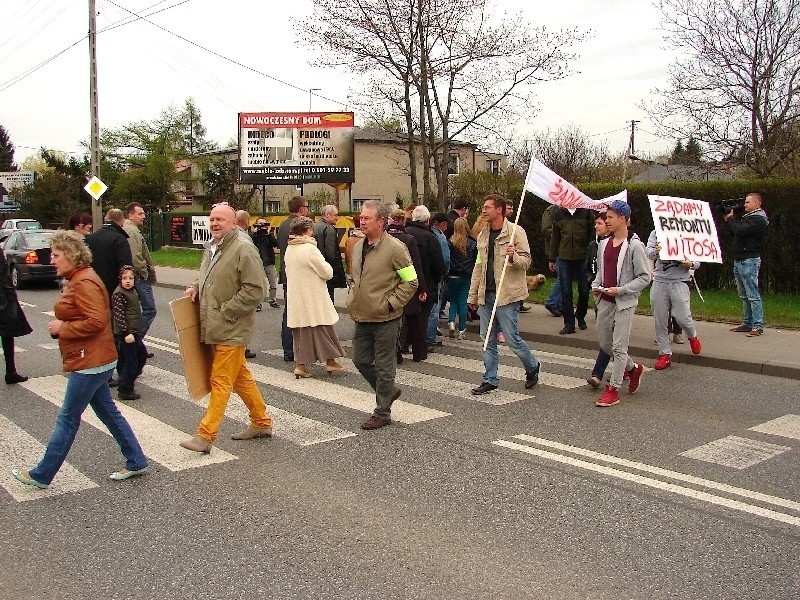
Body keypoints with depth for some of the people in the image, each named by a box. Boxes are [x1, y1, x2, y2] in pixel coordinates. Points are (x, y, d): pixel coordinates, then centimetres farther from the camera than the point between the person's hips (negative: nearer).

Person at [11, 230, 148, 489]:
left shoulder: (84, 283, -19)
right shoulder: (77, 279, 14)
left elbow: (97, 321, -26)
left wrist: (62, 328, -17)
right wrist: (61, 325, 7)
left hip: (90, 362, -11)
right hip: (94, 360, 11)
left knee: (67, 419, 1)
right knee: (108, 412, 15)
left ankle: (41, 475, 14)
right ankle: (136, 462, 22)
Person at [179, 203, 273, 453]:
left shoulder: (244, 250, -15)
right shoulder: (211, 248, 13)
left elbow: (255, 290, -20)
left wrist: (225, 312, -18)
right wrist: (196, 287, 8)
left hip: (231, 329, -9)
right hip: (215, 328, 9)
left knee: (221, 382, -4)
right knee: (241, 378, 17)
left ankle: (206, 435, 1)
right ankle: (262, 423, 29)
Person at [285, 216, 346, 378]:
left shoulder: (289, 249, 6)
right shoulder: (310, 249, -17)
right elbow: (327, 272, -14)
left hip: (296, 297, 7)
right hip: (312, 298, -7)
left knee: (301, 331, 11)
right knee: (323, 328, 7)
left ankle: (300, 365, 10)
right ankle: (330, 361, 15)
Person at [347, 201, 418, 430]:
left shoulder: (395, 248, -13)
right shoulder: (358, 247, 10)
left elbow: (411, 281, -11)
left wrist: (391, 303, -14)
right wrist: (353, 299, 11)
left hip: (385, 319, -7)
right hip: (362, 317, 8)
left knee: (384, 367, 2)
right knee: (361, 360, 14)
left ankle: (382, 413, 15)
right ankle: (389, 391, 36)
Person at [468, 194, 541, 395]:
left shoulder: (516, 232, -7)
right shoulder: (483, 235, 14)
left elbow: (526, 261, -7)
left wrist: (513, 256, -29)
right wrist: (473, 295, 17)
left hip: (507, 295, -7)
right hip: (486, 295, 7)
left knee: (512, 338, -2)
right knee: (487, 339, 8)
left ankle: (532, 367, 24)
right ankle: (490, 380, 17)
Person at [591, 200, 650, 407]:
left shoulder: (634, 246, -11)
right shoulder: (604, 244, 9)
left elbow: (644, 277, -11)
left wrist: (620, 290, -18)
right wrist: (595, 285, 2)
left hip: (625, 303, -7)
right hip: (605, 301, 7)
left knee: (619, 347, -3)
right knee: (605, 344, 15)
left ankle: (613, 390, 4)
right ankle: (633, 368, 39)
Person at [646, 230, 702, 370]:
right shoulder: (656, 233, 5)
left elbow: (698, 260, 4)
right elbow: (648, 252, -10)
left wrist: (690, 264, -19)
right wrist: (656, 251, -33)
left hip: (680, 281, -2)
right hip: (659, 281, 2)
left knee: (682, 317, -5)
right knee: (660, 320, 4)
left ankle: (693, 336, 30)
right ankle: (665, 354, 17)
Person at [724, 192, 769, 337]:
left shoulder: (758, 220, -12)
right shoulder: (747, 217, 19)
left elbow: (740, 231, -22)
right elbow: (735, 231, 20)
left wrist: (730, 218, -6)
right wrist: (729, 219, 8)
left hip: (749, 261, -10)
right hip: (739, 260, 10)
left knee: (753, 295, -9)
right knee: (744, 296, 13)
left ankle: (758, 326, -8)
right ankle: (747, 323, 20)